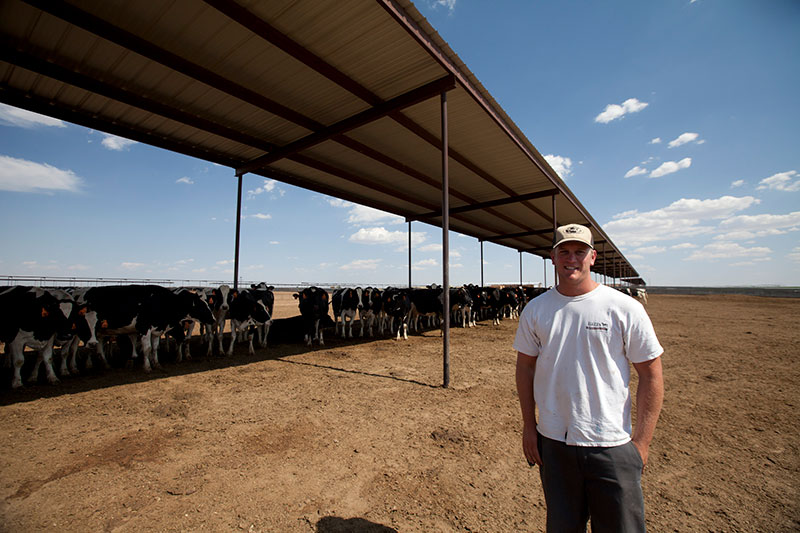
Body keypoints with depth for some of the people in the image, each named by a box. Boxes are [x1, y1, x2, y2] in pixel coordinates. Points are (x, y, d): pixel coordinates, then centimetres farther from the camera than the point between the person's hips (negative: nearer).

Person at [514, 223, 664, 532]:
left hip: (612, 446, -2)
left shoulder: (625, 309, -9)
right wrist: (529, 426, 4)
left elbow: (651, 376, -4)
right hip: (553, 441, 2)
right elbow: (526, 367, 5)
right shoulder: (536, 309, -2)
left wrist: (641, 441, -5)